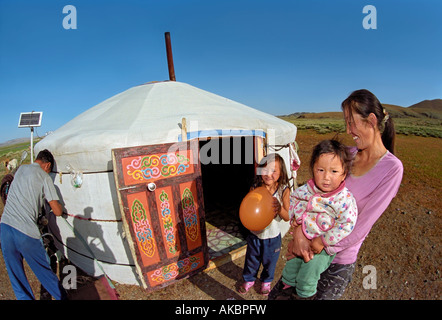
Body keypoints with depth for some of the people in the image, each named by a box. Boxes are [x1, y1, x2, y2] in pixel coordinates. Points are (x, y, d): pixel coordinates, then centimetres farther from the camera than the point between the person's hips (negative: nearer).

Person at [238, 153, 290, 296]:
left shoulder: (284, 191, -18)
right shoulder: (254, 188, -14)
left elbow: (287, 217, -16)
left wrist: (279, 208, -37)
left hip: (273, 236, -1)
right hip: (255, 234, 1)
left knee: (269, 261, 23)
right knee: (251, 260, 23)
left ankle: (266, 281, 53)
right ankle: (249, 279, 51)